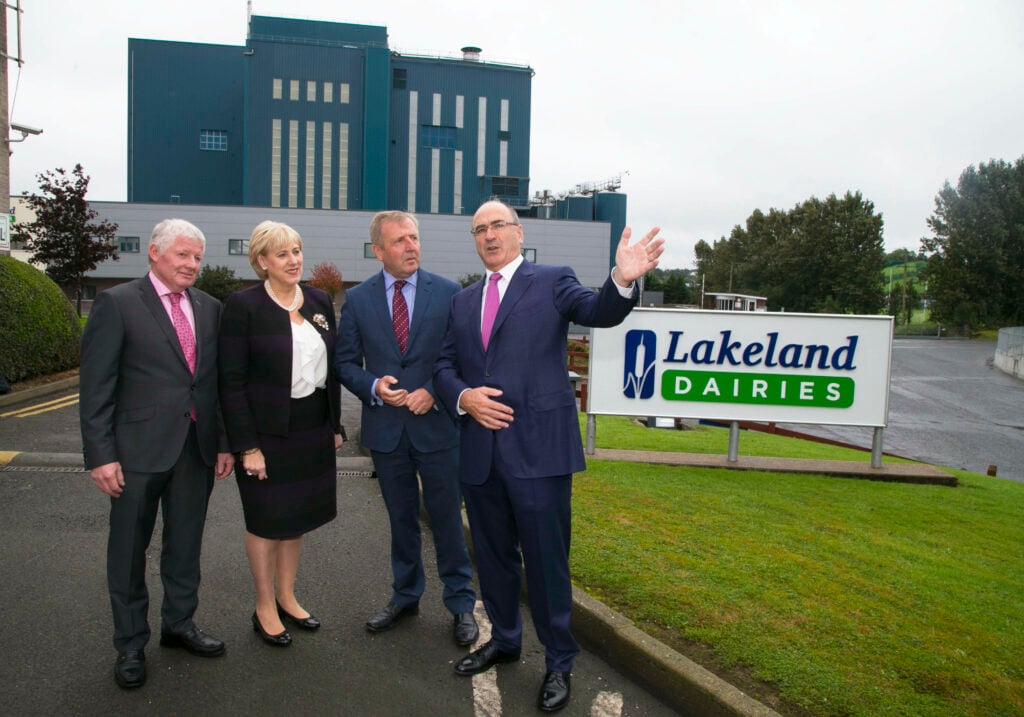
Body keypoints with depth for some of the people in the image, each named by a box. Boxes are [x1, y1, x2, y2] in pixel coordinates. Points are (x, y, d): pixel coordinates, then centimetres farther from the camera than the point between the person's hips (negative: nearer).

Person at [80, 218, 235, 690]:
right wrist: (100, 455, -12)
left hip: (197, 449, 4)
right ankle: (130, 645, 27)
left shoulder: (209, 308, 8)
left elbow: (217, 380, 9)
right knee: (129, 551, 10)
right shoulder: (117, 303, -6)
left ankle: (179, 624, 36)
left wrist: (224, 443, 6)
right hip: (139, 449, -4)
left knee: (185, 545, 17)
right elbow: (95, 385, -9)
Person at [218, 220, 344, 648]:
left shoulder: (320, 302, 5)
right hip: (267, 433, -5)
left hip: (313, 431, 6)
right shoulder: (243, 305, -12)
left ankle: (286, 598, 35)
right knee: (266, 521, 9)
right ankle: (265, 609, 27)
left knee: (298, 517, 17)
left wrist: (335, 426, 8)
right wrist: (247, 446, -16)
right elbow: (232, 382, -14)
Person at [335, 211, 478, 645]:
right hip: (385, 428, 2)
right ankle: (405, 596, 34)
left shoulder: (448, 293, -3)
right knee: (401, 519, 16)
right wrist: (373, 387, -14)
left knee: (447, 518, 7)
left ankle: (461, 604, 23)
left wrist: (434, 392, -14)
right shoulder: (357, 299, 2)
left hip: (437, 425, -2)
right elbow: (345, 362, 5)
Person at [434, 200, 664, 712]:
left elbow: (600, 313, -17)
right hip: (479, 452, 5)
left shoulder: (552, 282, 0)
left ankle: (559, 662, 25)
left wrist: (622, 280, -38)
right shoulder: (463, 301, 14)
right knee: (493, 555, 19)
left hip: (538, 449, -5)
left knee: (546, 559, 4)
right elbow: (444, 365, 13)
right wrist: (464, 397, -8)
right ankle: (504, 641, 42)